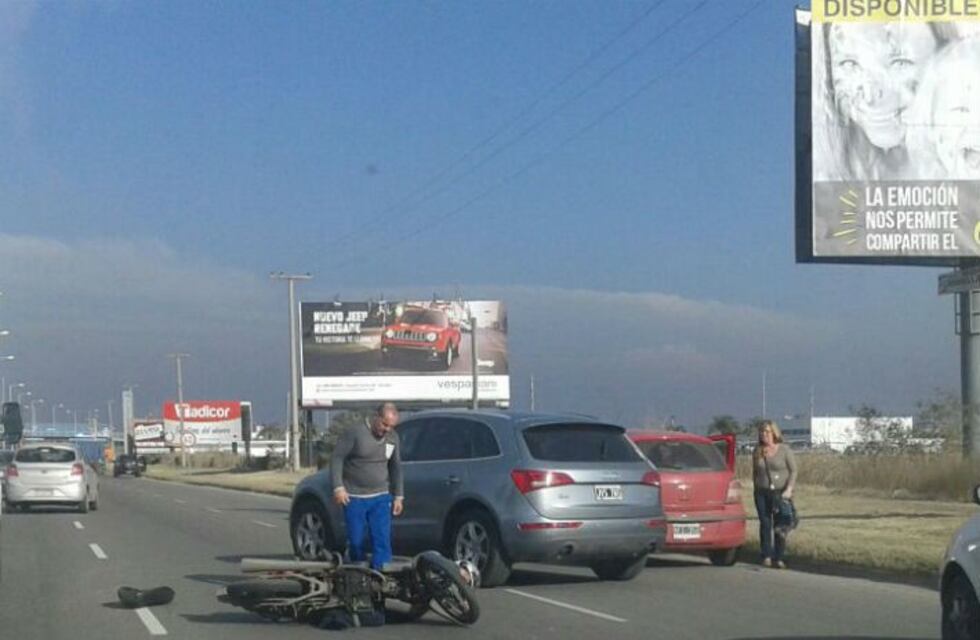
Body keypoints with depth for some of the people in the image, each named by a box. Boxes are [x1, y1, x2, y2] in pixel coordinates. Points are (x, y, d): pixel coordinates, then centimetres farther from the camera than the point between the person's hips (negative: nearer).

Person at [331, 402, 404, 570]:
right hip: (354, 498, -3)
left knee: (382, 541, -6)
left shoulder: (393, 438, 5)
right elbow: (337, 458, -9)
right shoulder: (355, 433, -11)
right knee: (356, 541, 2)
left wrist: (398, 496, 14)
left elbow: (395, 468, 17)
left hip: (381, 497, 3)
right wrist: (338, 487, -16)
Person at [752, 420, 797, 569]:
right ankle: (767, 556, 3)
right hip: (762, 493, 3)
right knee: (765, 524, -1)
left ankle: (779, 558, 0)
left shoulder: (785, 450, -3)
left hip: (780, 492, -3)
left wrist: (789, 489, -14)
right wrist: (756, 489, 11)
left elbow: (793, 471, -3)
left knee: (779, 526, -4)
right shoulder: (757, 451, 8)